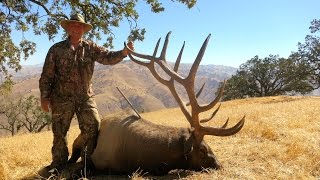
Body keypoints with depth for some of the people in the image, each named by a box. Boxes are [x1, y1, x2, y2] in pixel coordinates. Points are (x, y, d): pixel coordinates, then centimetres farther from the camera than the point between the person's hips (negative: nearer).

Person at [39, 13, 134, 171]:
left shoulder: (90, 48, 5)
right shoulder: (56, 49, 1)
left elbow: (108, 57, -5)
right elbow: (46, 75, 1)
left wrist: (124, 52, -23)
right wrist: (44, 97, -4)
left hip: (85, 97, 2)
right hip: (62, 98, -1)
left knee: (93, 126, -3)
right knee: (59, 132, 6)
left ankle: (88, 161, 16)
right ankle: (58, 165, 24)